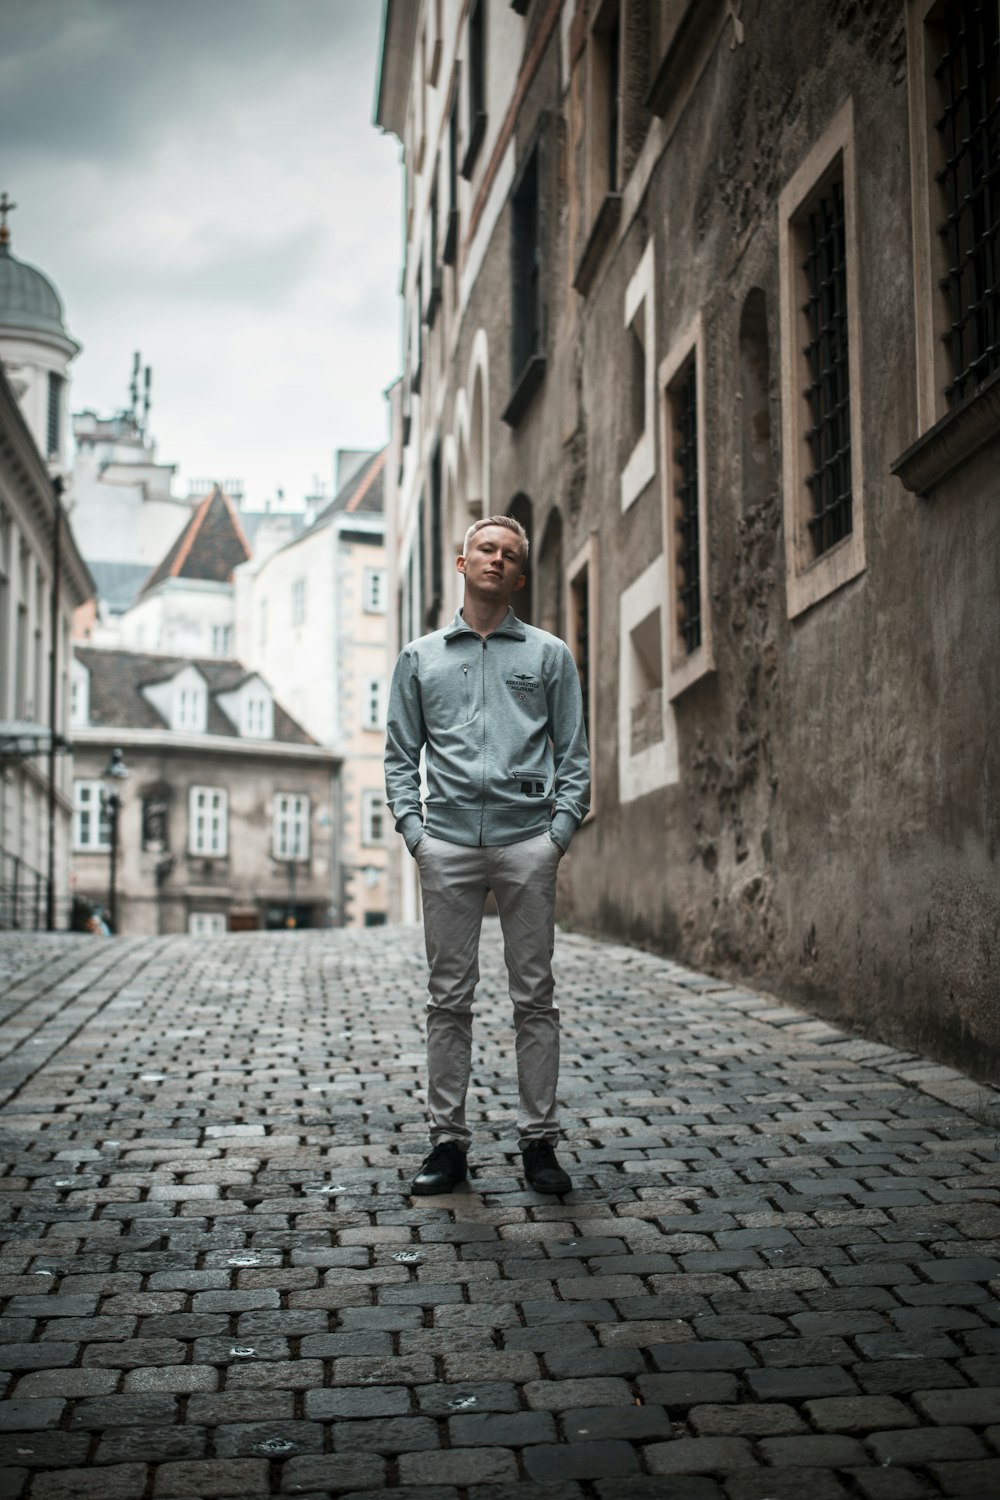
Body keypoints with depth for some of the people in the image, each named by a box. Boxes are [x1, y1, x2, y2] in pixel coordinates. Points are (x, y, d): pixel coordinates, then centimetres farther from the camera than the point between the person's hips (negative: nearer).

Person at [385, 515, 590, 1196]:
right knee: (450, 999, 3)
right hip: (448, 843, 1)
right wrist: (412, 829, 1)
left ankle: (540, 1140, 9)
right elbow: (401, 755, 14)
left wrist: (561, 831, -3)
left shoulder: (549, 654, 12)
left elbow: (574, 755, 9)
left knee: (535, 997, 1)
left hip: (528, 841, -1)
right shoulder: (421, 657, 15)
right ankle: (448, 1141, 10)